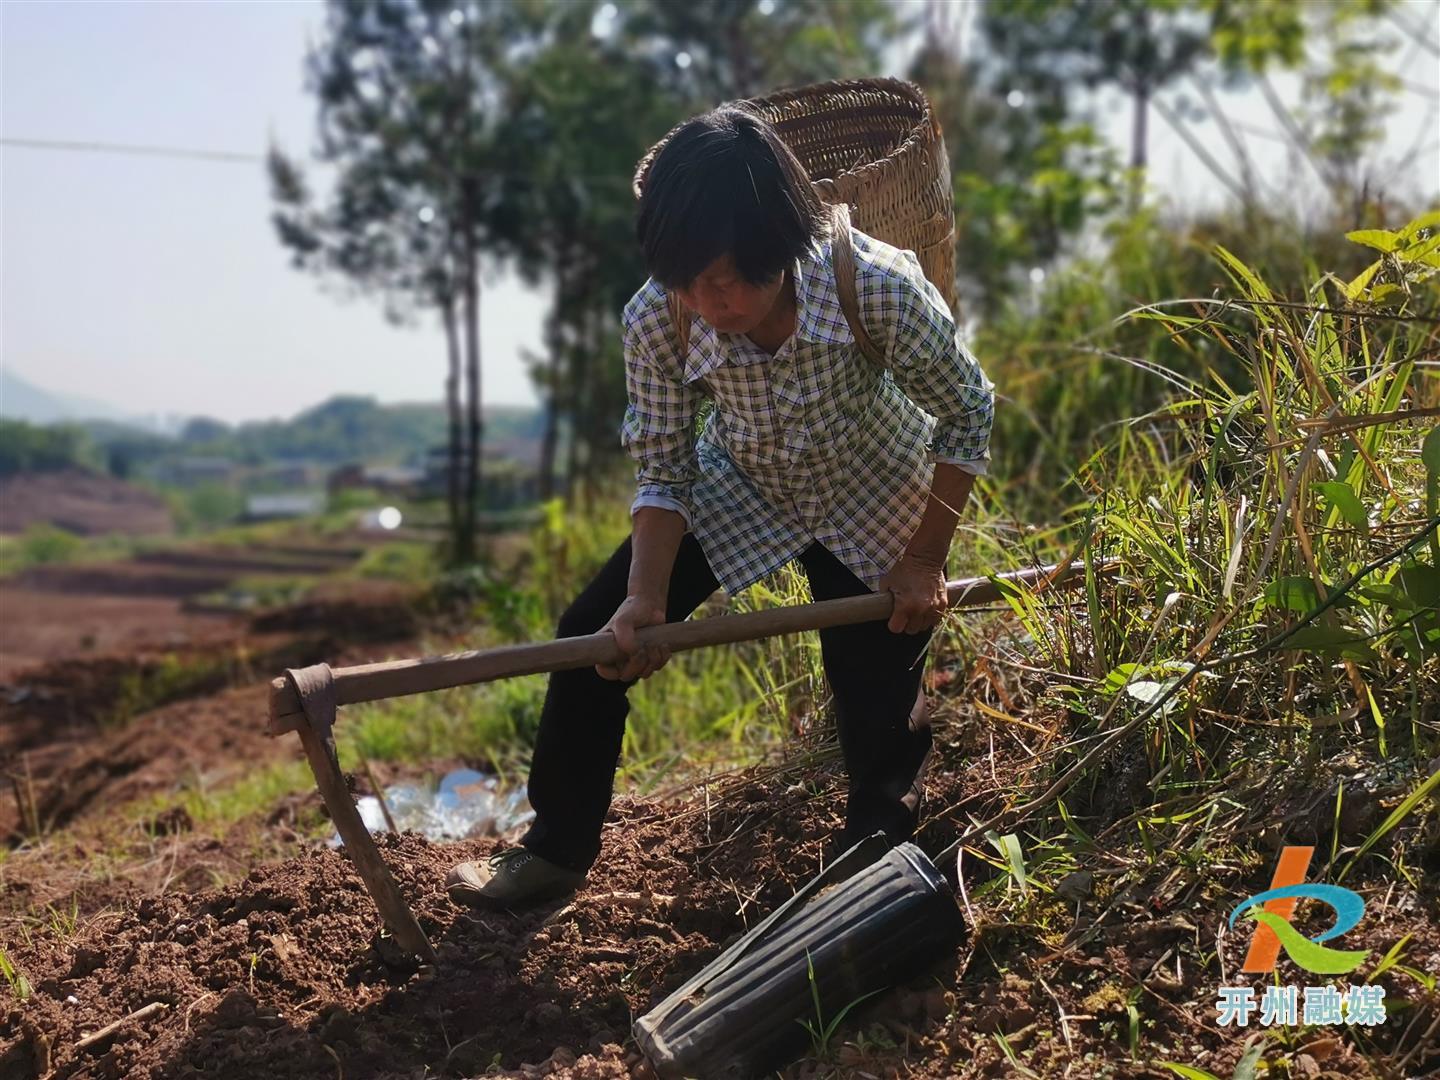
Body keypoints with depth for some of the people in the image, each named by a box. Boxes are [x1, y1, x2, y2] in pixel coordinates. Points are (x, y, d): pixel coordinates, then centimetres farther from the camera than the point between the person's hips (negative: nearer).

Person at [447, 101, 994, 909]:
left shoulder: (878, 286, -36)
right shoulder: (657, 321, -29)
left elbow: (968, 413, -19)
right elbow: (663, 470, -14)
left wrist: (924, 564, -15)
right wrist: (646, 600, -25)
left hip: (876, 508, -2)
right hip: (738, 492, 2)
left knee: (881, 730, -4)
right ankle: (557, 853, 16)